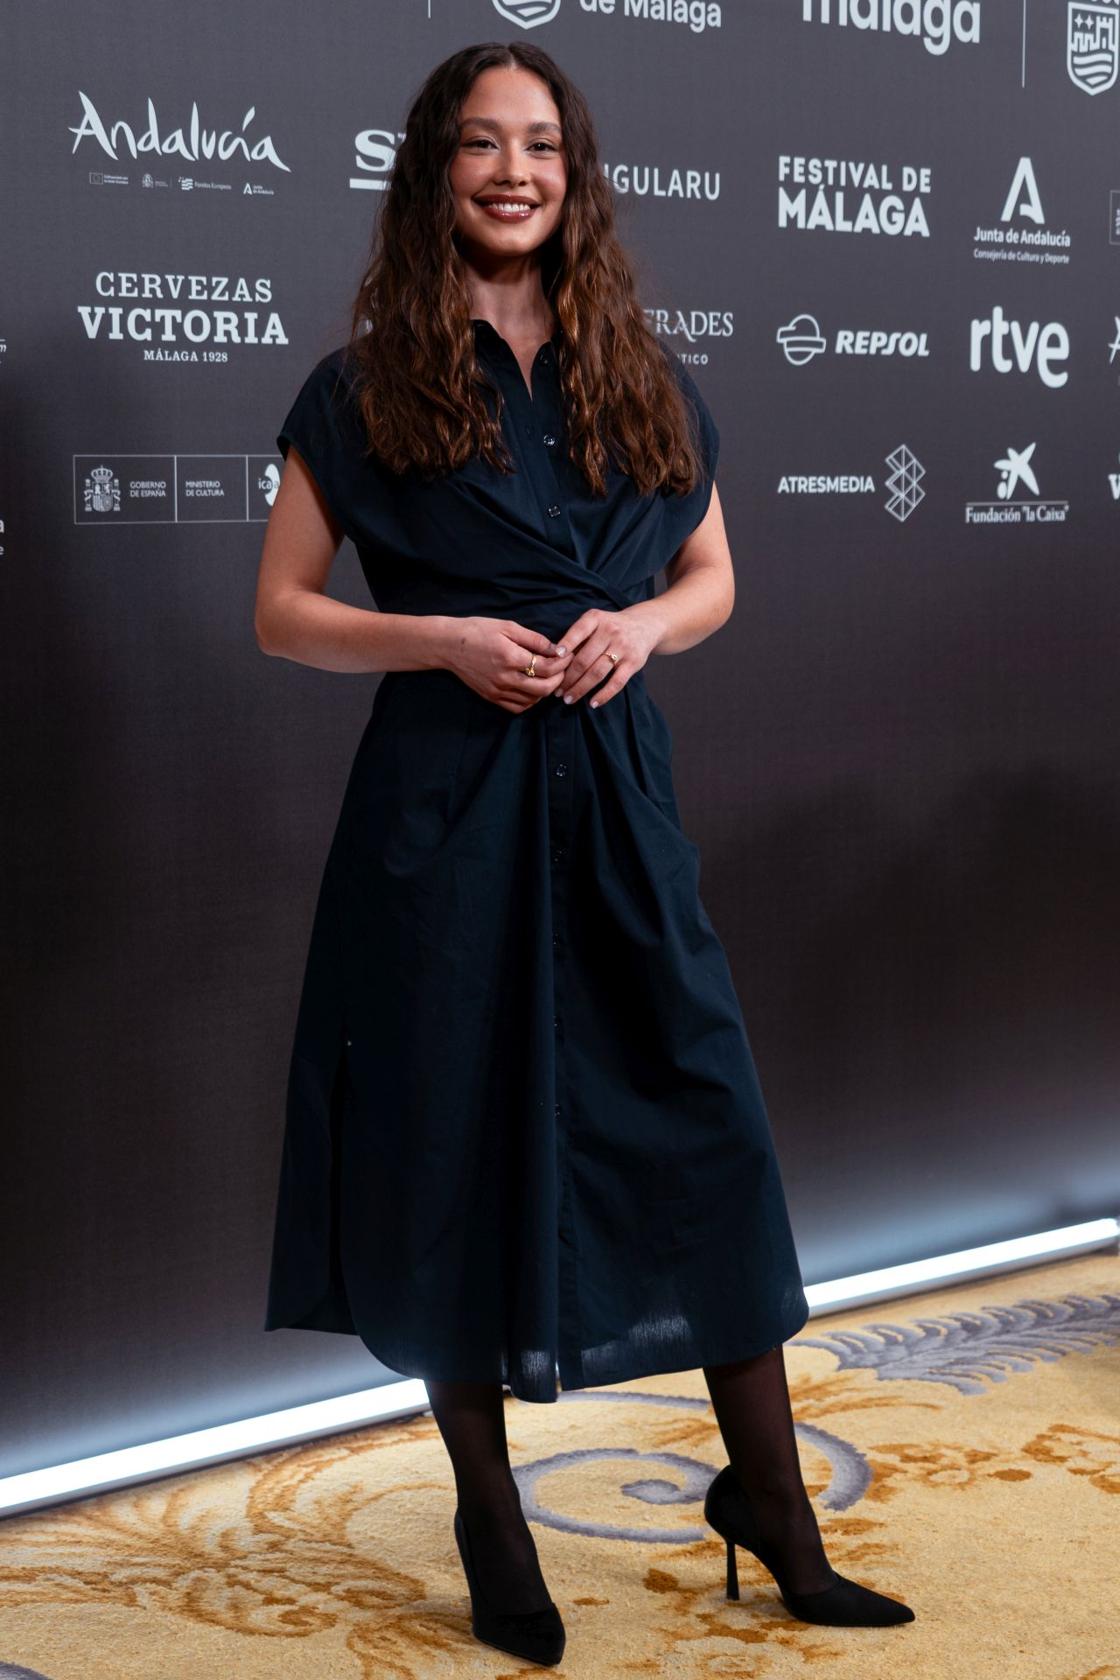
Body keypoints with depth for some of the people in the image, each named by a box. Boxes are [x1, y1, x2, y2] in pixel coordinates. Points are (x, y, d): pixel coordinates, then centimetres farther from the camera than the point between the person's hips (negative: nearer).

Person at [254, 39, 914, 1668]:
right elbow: (282, 612, 3)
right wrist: (445, 640, -13)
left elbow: (712, 577, 19)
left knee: (707, 1123, 2)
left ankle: (770, 1499, 19)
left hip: (611, 786, 3)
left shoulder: (646, 382, 11)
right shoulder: (366, 388, 2)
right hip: (440, 799, -2)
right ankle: (489, 1520, 23)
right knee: (457, 1146, 4)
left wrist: (646, 623, -4)